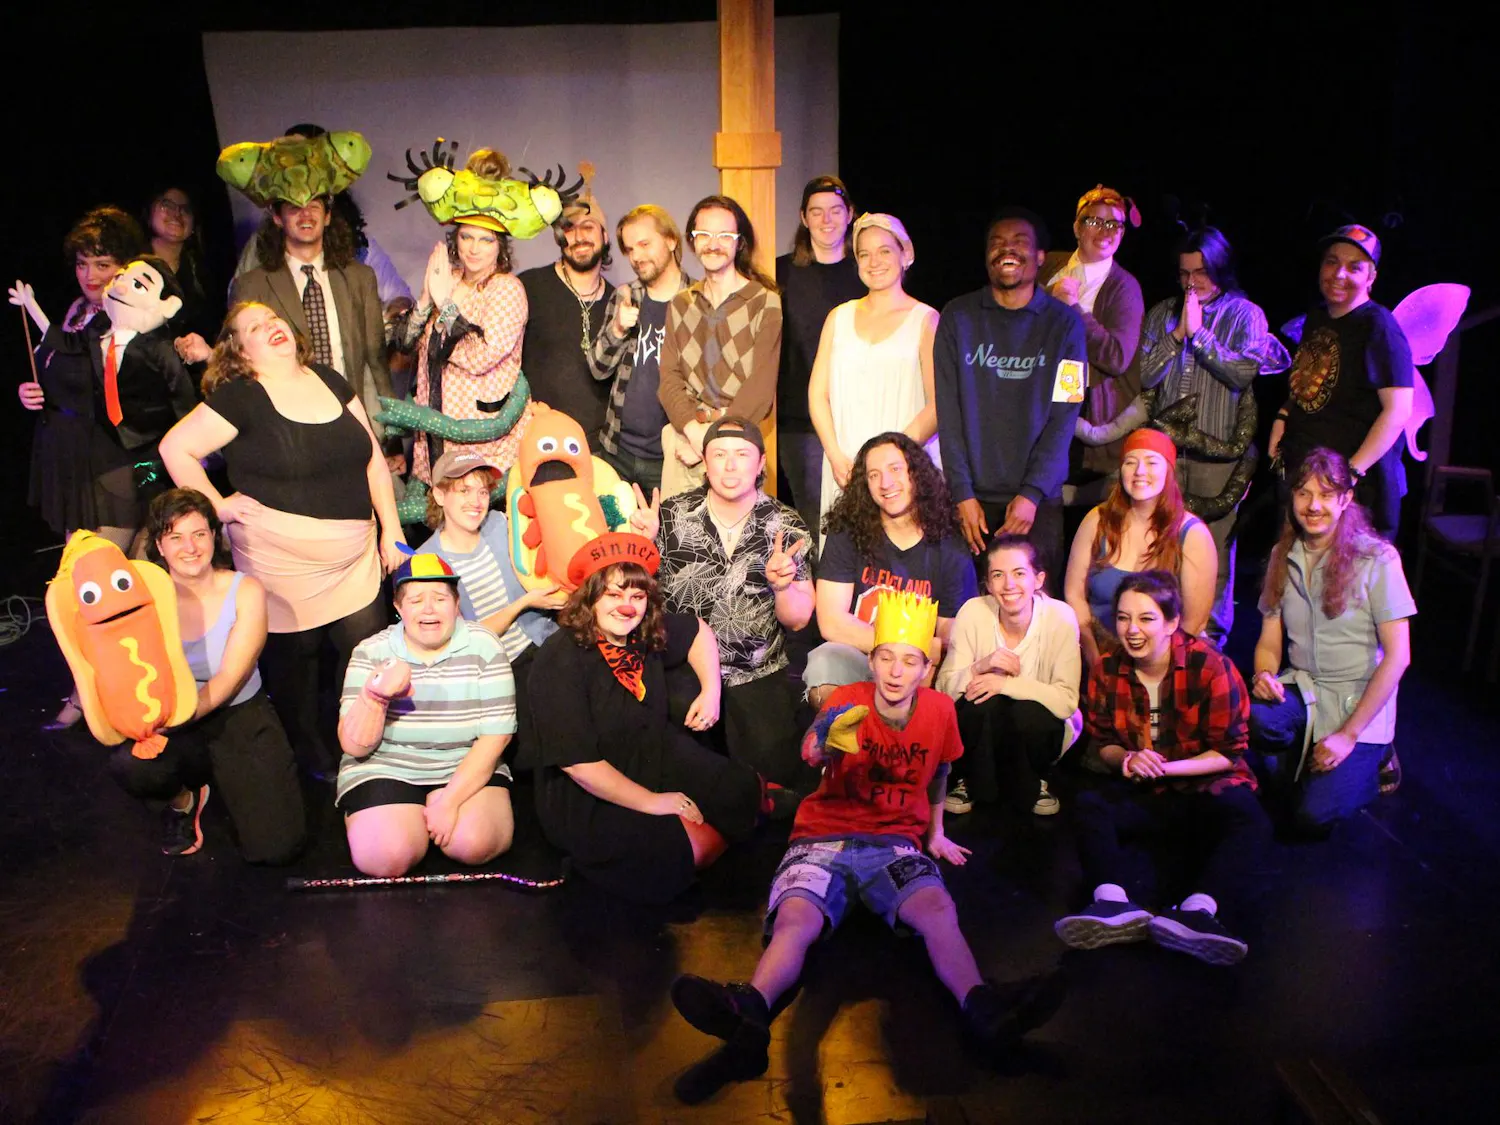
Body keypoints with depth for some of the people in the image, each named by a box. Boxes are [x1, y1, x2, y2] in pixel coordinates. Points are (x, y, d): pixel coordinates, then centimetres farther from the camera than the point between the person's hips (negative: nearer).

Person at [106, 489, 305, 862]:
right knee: (129, 762, -35)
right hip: (175, 722, 1)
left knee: (276, 846, -14)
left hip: (240, 717, -1)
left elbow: (229, 679, -14)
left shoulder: (246, 592, -7)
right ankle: (183, 798, 3)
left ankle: (222, 778, 20)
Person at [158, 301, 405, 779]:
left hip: (354, 557, 4)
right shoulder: (240, 398, -7)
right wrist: (217, 505, -9)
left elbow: (372, 456, 12)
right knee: (294, 657, 7)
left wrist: (391, 527, 8)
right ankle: (310, 755, 27)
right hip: (282, 561, -4)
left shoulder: (329, 381, 9)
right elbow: (175, 447, -7)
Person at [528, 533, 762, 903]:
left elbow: (698, 631, 20)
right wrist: (652, 803, -18)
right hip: (586, 798, -7)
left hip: (658, 761, 7)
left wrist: (711, 692, 5)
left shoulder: (650, 633, -3)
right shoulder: (561, 661, -23)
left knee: (742, 792, -8)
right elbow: (577, 763, -23)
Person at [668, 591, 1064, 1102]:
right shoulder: (847, 702, -5)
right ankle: (750, 1015, -53)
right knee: (795, 918, -32)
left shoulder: (939, 709, 4)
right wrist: (823, 741, -52)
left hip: (895, 843, 2)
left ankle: (984, 1011, -48)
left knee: (938, 908, -31)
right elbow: (812, 754, -28)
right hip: (825, 837, -2)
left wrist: (936, 833, 32)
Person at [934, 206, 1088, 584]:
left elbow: (1063, 417, -3)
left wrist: (1032, 494, -12)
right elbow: (948, 412, 0)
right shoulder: (958, 317, 4)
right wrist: (962, 494, -7)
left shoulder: (1063, 323, 2)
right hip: (970, 498, 1)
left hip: (1037, 500, 0)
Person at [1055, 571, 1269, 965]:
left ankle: (1197, 910, -56)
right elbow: (1100, 741, 7)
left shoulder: (1211, 666, -13)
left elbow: (1229, 752, -11)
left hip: (1205, 788, -3)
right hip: (1143, 795, 3)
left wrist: (1165, 767, -23)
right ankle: (1113, 903, -49)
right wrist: (1125, 759, -18)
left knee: (1250, 822, -34)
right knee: (1087, 806, -24)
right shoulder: (1108, 671, -2)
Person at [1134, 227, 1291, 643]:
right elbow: (1147, 375, 1)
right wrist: (1178, 333, -9)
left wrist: (1198, 334, -11)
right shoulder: (1163, 313, 11)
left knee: (1214, 550, 2)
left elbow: (1244, 372, -11)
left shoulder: (1245, 315, 3)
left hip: (1218, 452, -3)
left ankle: (1210, 640, 17)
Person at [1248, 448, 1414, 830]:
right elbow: (1270, 640, 7)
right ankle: (1305, 761, 3)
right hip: (1301, 690, 4)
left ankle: (1369, 761, 14)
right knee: (1253, 718, -32)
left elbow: (1397, 656, -13)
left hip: (1359, 700, -3)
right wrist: (1264, 675, -17)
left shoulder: (1378, 558, -11)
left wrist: (1349, 734, -17)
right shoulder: (1283, 555, 3)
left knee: (1314, 815, -19)